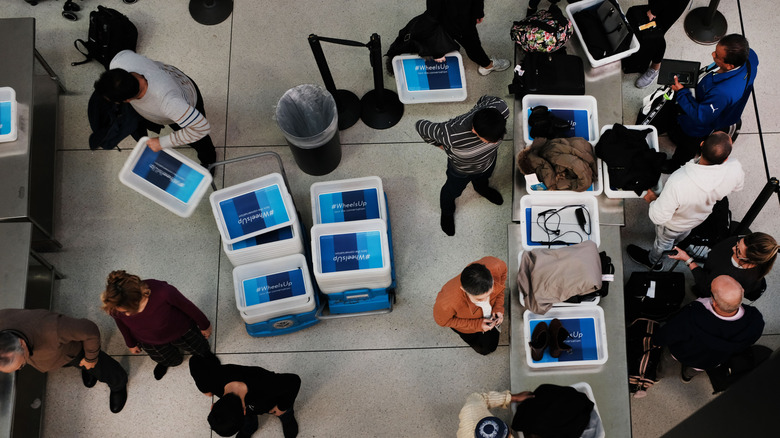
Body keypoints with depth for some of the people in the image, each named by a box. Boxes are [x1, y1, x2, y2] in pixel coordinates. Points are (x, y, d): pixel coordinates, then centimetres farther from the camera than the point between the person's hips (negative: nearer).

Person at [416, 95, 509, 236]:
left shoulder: (501, 109, -40)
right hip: (461, 170, -3)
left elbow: (486, 99, -14)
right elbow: (421, 126, -31)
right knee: (453, 191, 31)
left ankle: (482, 189, 76)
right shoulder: (451, 134, -50)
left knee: (483, 178, 39)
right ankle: (447, 212, 66)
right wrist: (439, 144, -15)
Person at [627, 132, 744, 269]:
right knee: (684, 233, 39)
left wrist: (653, 199, -14)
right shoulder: (735, 168, -36)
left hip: (674, 225, -4)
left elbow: (658, 217, -34)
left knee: (663, 241, 31)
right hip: (701, 216, 4)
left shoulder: (677, 183, -49)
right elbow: (738, 186, -10)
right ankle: (676, 243, 72)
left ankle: (653, 261, 62)